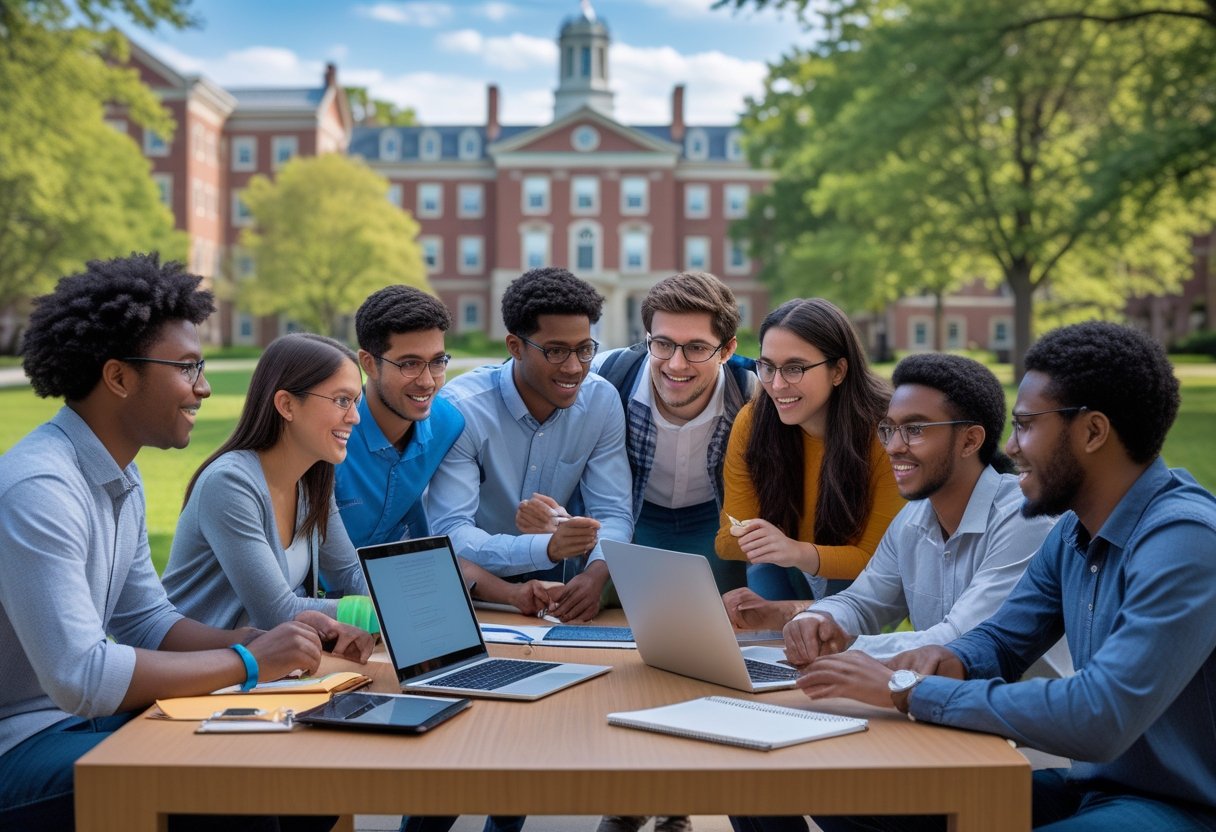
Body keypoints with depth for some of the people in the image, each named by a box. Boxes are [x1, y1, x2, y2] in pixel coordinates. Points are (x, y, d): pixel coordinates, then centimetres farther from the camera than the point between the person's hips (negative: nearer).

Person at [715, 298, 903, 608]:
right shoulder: (752, 422, -14)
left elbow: (878, 557, -18)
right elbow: (728, 540, -9)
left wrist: (799, 553, -36)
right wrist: (752, 542, -32)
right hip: (787, 579, 2)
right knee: (764, 578, -25)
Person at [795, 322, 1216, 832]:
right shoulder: (1074, 531, 6)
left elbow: (1099, 719, -31)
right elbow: (1001, 641, 17)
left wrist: (909, 689, -24)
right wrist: (949, 661, -8)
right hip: (1091, 786, 8)